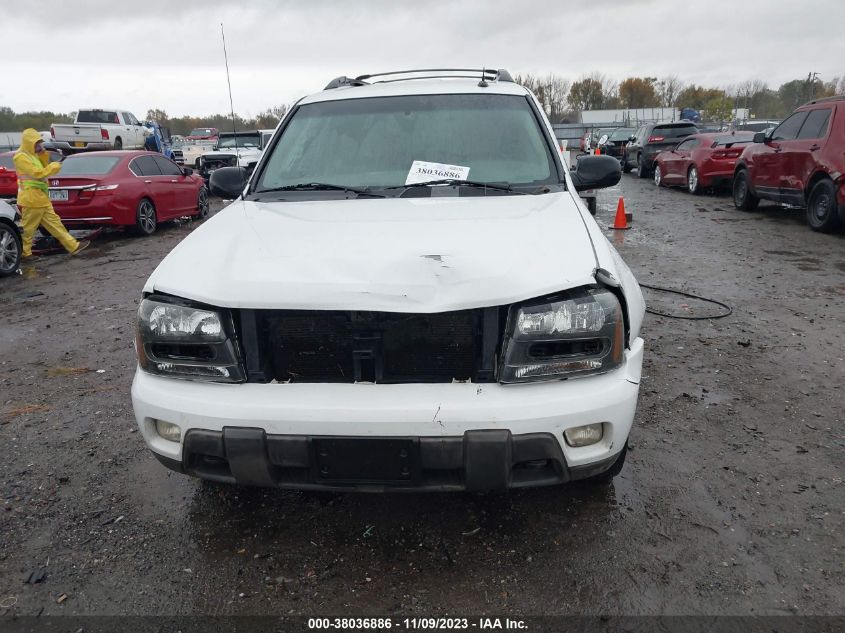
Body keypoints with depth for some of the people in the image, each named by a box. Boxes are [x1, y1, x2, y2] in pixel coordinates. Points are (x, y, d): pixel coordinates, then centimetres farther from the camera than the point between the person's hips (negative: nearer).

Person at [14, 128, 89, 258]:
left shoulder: (32, 155, 14)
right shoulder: (21, 157, -15)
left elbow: (43, 169, 19)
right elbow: (38, 173, -23)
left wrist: (44, 155, 6)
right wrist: (54, 166, -13)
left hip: (40, 198, 10)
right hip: (31, 198, -10)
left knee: (54, 222, 9)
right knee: (28, 227, 0)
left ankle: (73, 246, 11)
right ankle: (23, 252, 11)